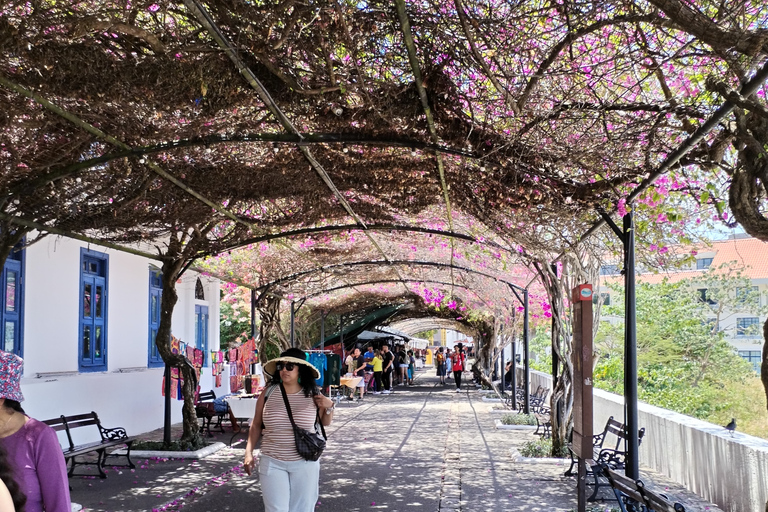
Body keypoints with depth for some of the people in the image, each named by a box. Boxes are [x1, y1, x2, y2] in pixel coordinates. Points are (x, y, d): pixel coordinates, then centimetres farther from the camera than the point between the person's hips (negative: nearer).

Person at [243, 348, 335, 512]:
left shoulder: (312, 394, -3)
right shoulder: (268, 393, -3)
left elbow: (325, 422, 12)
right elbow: (256, 426, 7)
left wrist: (329, 407, -7)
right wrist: (249, 452, -1)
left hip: (305, 463, 0)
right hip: (272, 463, 0)